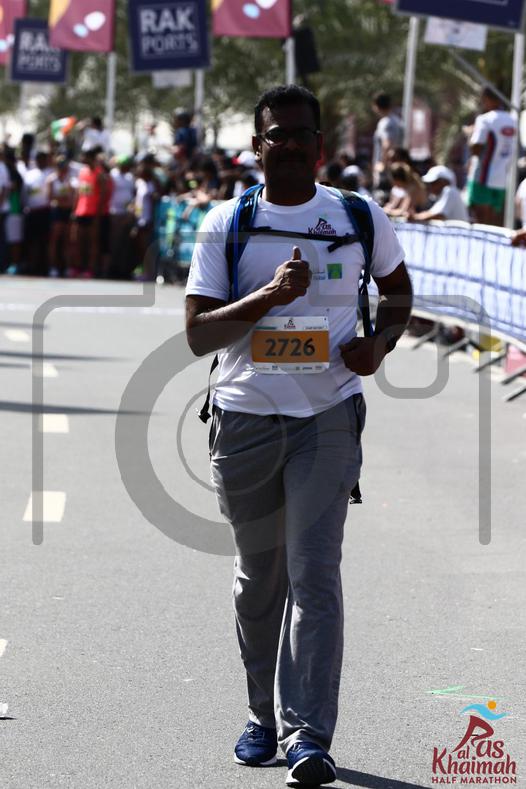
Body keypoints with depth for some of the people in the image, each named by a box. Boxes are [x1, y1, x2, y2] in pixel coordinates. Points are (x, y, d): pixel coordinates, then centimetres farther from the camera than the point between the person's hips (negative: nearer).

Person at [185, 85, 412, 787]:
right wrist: (269, 295, -21)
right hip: (244, 419, 1)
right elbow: (197, 334, -6)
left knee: (314, 572, -13)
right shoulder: (225, 225, 0)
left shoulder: (362, 219, 2)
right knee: (259, 575, 12)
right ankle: (265, 714, 29)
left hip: (328, 418, -1)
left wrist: (379, 344, -1)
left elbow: (398, 289, 20)